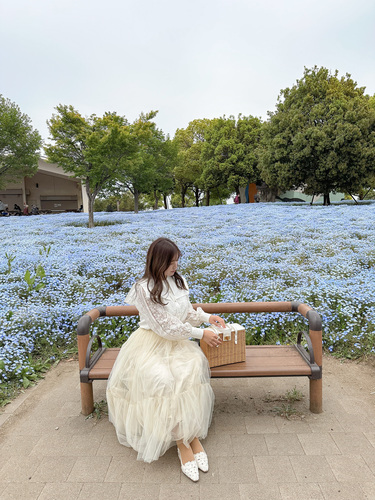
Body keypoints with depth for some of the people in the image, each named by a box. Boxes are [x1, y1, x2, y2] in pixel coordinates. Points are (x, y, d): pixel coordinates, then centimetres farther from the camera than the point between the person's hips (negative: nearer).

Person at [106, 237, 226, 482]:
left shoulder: (178, 280, 7)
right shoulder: (144, 289, -15)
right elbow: (164, 326, -17)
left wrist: (206, 317, -3)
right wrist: (201, 333, -14)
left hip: (178, 342, 5)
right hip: (151, 344, -5)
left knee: (193, 369, -27)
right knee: (162, 380, -32)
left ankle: (193, 435, -18)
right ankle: (183, 443, -17)